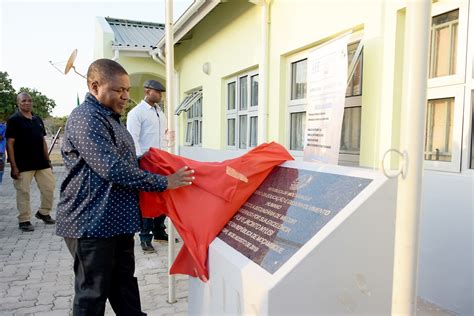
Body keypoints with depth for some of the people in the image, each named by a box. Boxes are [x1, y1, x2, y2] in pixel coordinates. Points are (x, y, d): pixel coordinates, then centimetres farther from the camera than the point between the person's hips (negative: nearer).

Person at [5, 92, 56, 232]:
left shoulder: (38, 120, 13)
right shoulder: (14, 120, -5)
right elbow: (10, 144, -9)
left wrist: (48, 160, 14)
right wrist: (13, 166, -14)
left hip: (41, 162, 6)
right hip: (23, 164, -6)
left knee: (49, 187, 8)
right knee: (23, 192, 1)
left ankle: (43, 213, 28)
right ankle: (24, 220, 14)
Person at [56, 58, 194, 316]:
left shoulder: (109, 118, 17)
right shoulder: (86, 118, -16)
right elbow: (112, 169, -23)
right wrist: (164, 182, -19)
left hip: (117, 220, 10)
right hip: (92, 224, -9)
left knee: (124, 287, 19)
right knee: (92, 294, 6)